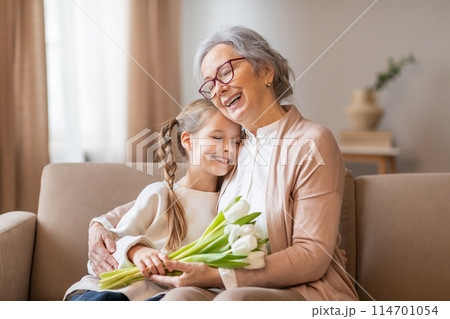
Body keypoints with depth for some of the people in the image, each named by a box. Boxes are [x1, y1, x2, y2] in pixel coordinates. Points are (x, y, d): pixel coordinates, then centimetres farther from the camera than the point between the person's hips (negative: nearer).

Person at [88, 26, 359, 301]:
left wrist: (215, 276, -20)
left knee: (233, 299, -38)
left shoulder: (312, 142, -8)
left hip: (305, 289, -4)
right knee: (181, 297, -30)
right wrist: (103, 225, 7)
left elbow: (314, 256, -14)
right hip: (238, 290, 4)